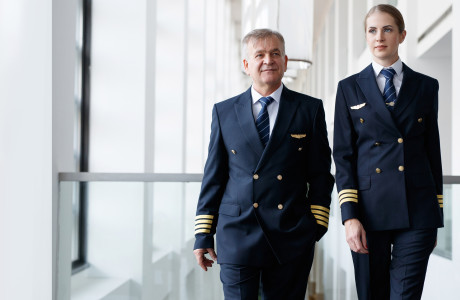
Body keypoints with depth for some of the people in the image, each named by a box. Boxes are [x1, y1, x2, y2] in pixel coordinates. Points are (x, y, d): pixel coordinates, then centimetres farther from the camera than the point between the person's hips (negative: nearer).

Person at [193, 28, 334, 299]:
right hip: (237, 236, 0)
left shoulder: (310, 109, 6)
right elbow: (214, 176, 9)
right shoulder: (224, 112, 8)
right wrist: (203, 234, 6)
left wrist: (317, 226, -2)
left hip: (292, 239, 0)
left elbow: (320, 174, 6)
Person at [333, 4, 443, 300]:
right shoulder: (350, 88, 7)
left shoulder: (426, 86, 10)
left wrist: (436, 214, 9)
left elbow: (433, 151, 11)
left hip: (417, 212, 0)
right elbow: (343, 155, 2)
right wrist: (349, 215, -8)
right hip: (369, 211, 0)